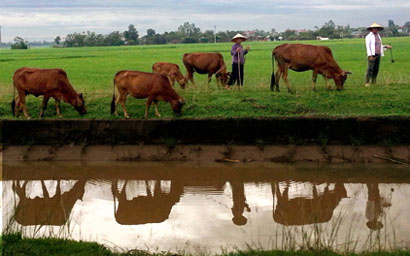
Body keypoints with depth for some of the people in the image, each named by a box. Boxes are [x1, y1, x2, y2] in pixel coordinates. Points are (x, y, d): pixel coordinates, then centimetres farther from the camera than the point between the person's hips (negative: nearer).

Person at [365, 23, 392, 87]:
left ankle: (373, 82, 8)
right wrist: (370, 55, -18)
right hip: (372, 55, -7)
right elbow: (368, 46, -9)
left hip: (378, 54, 7)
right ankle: (367, 83, -12)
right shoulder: (369, 36, -3)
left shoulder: (378, 36, 18)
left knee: (376, 69, 4)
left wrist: (386, 46, 10)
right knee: (370, 69, -12)